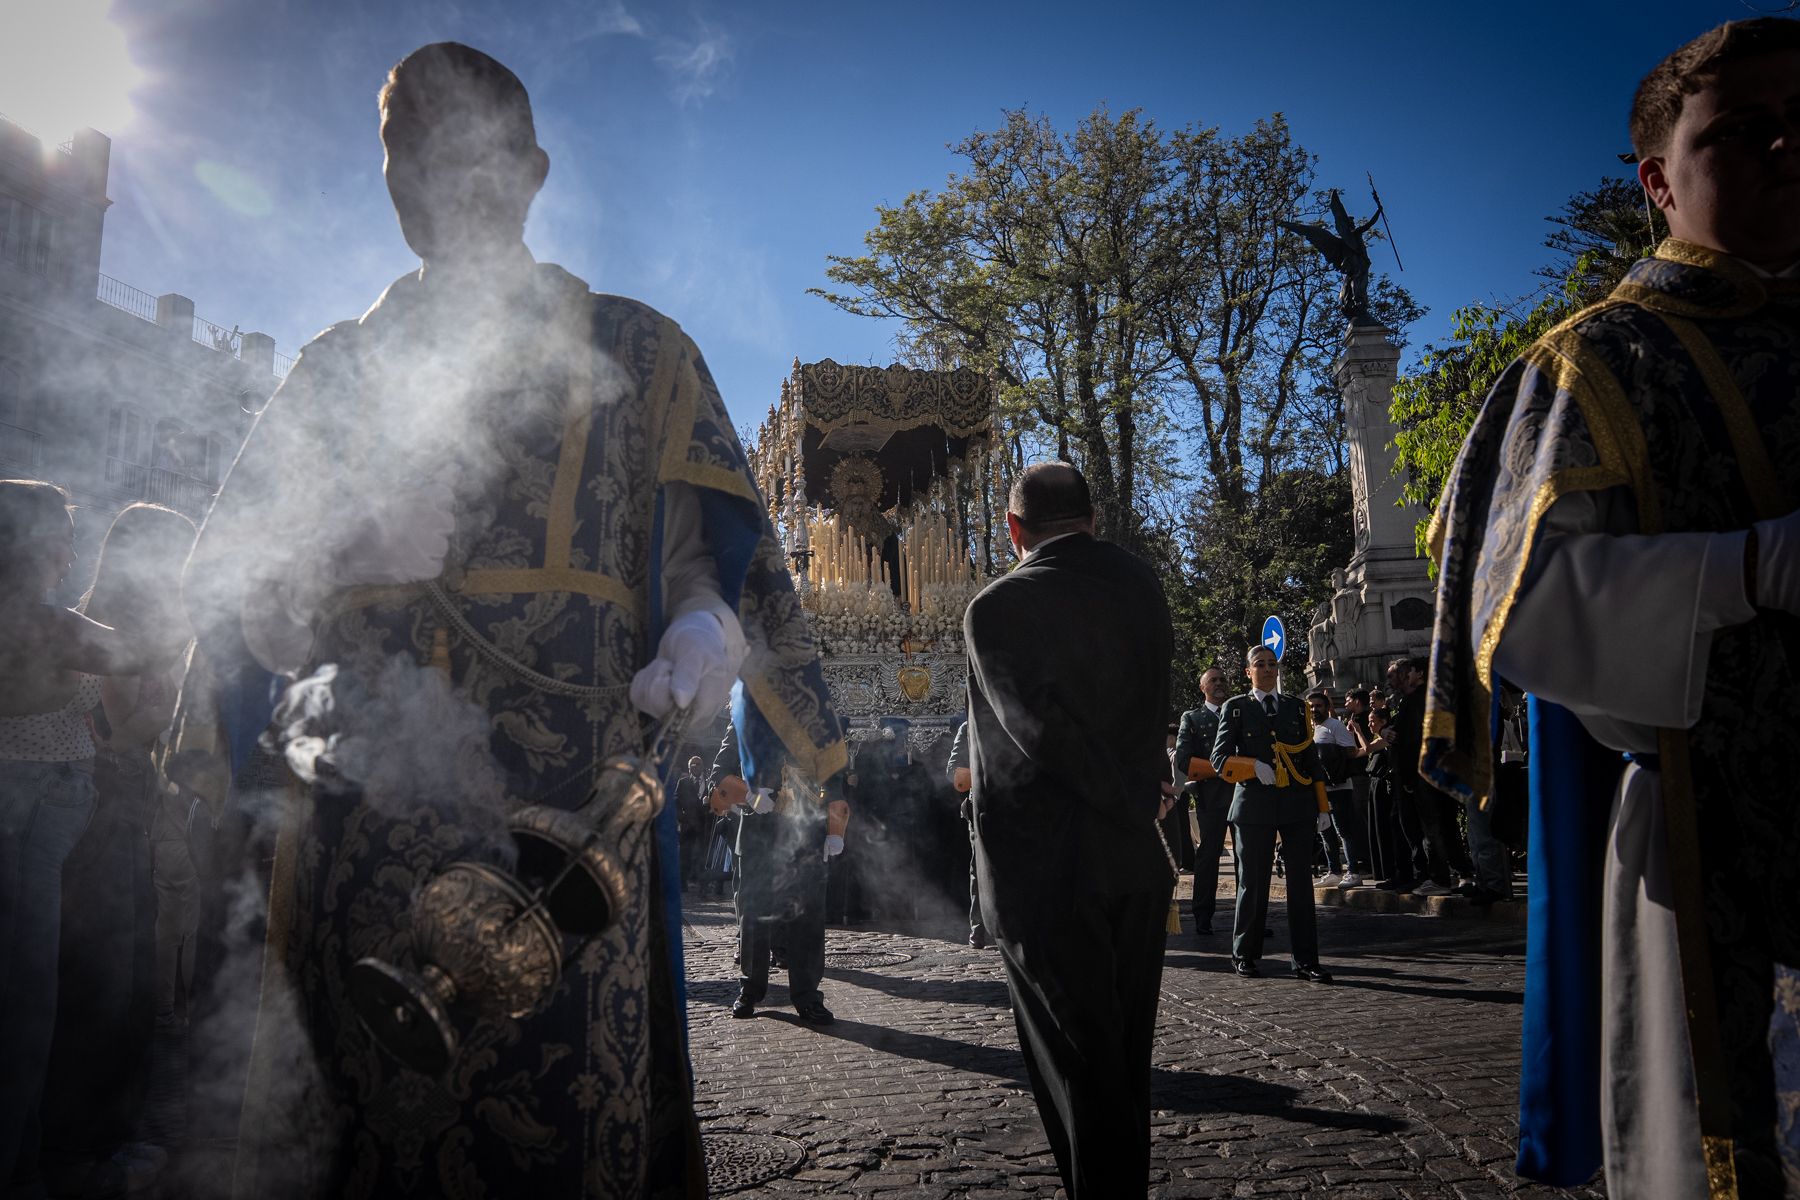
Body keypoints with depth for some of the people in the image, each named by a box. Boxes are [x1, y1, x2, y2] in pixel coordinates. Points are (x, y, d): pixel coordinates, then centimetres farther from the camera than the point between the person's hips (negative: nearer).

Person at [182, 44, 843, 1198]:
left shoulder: (633, 349, 14)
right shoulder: (340, 367, 20)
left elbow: (714, 543, 5)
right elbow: (221, 592, 15)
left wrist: (710, 627, -18)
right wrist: (344, 552, -8)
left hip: (566, 817, -2)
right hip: (364, 818, 3)